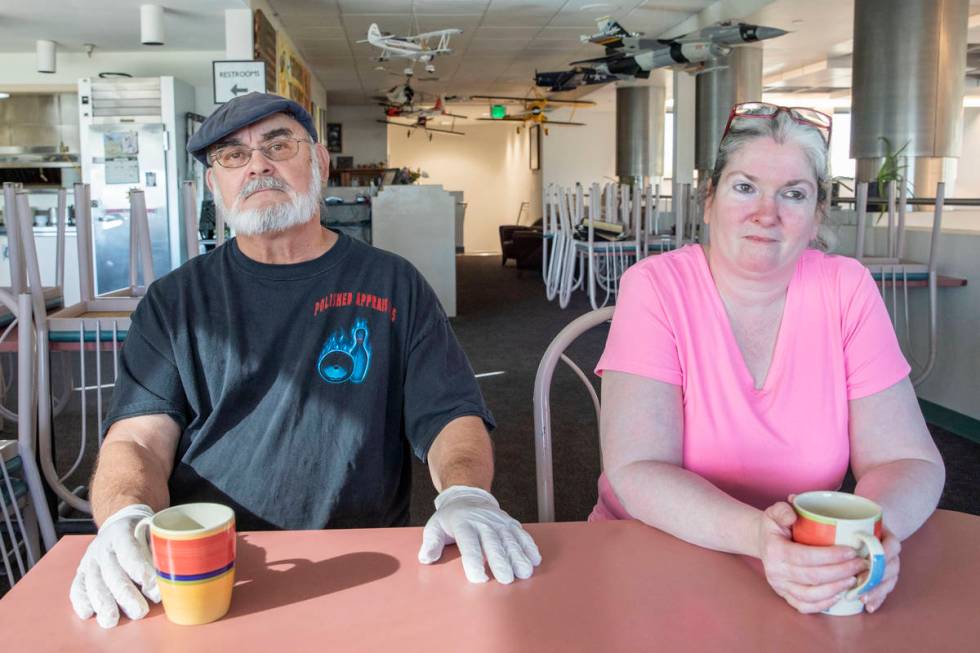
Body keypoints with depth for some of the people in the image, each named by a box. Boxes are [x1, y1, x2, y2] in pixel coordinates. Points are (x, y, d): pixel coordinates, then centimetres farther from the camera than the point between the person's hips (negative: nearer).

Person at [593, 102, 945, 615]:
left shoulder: (847, 290, -3)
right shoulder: (654, 287, -10)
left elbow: (907, 460, -4)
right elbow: (636, 472, -18)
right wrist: (756, 534, -34)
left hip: (808, 568, 3)